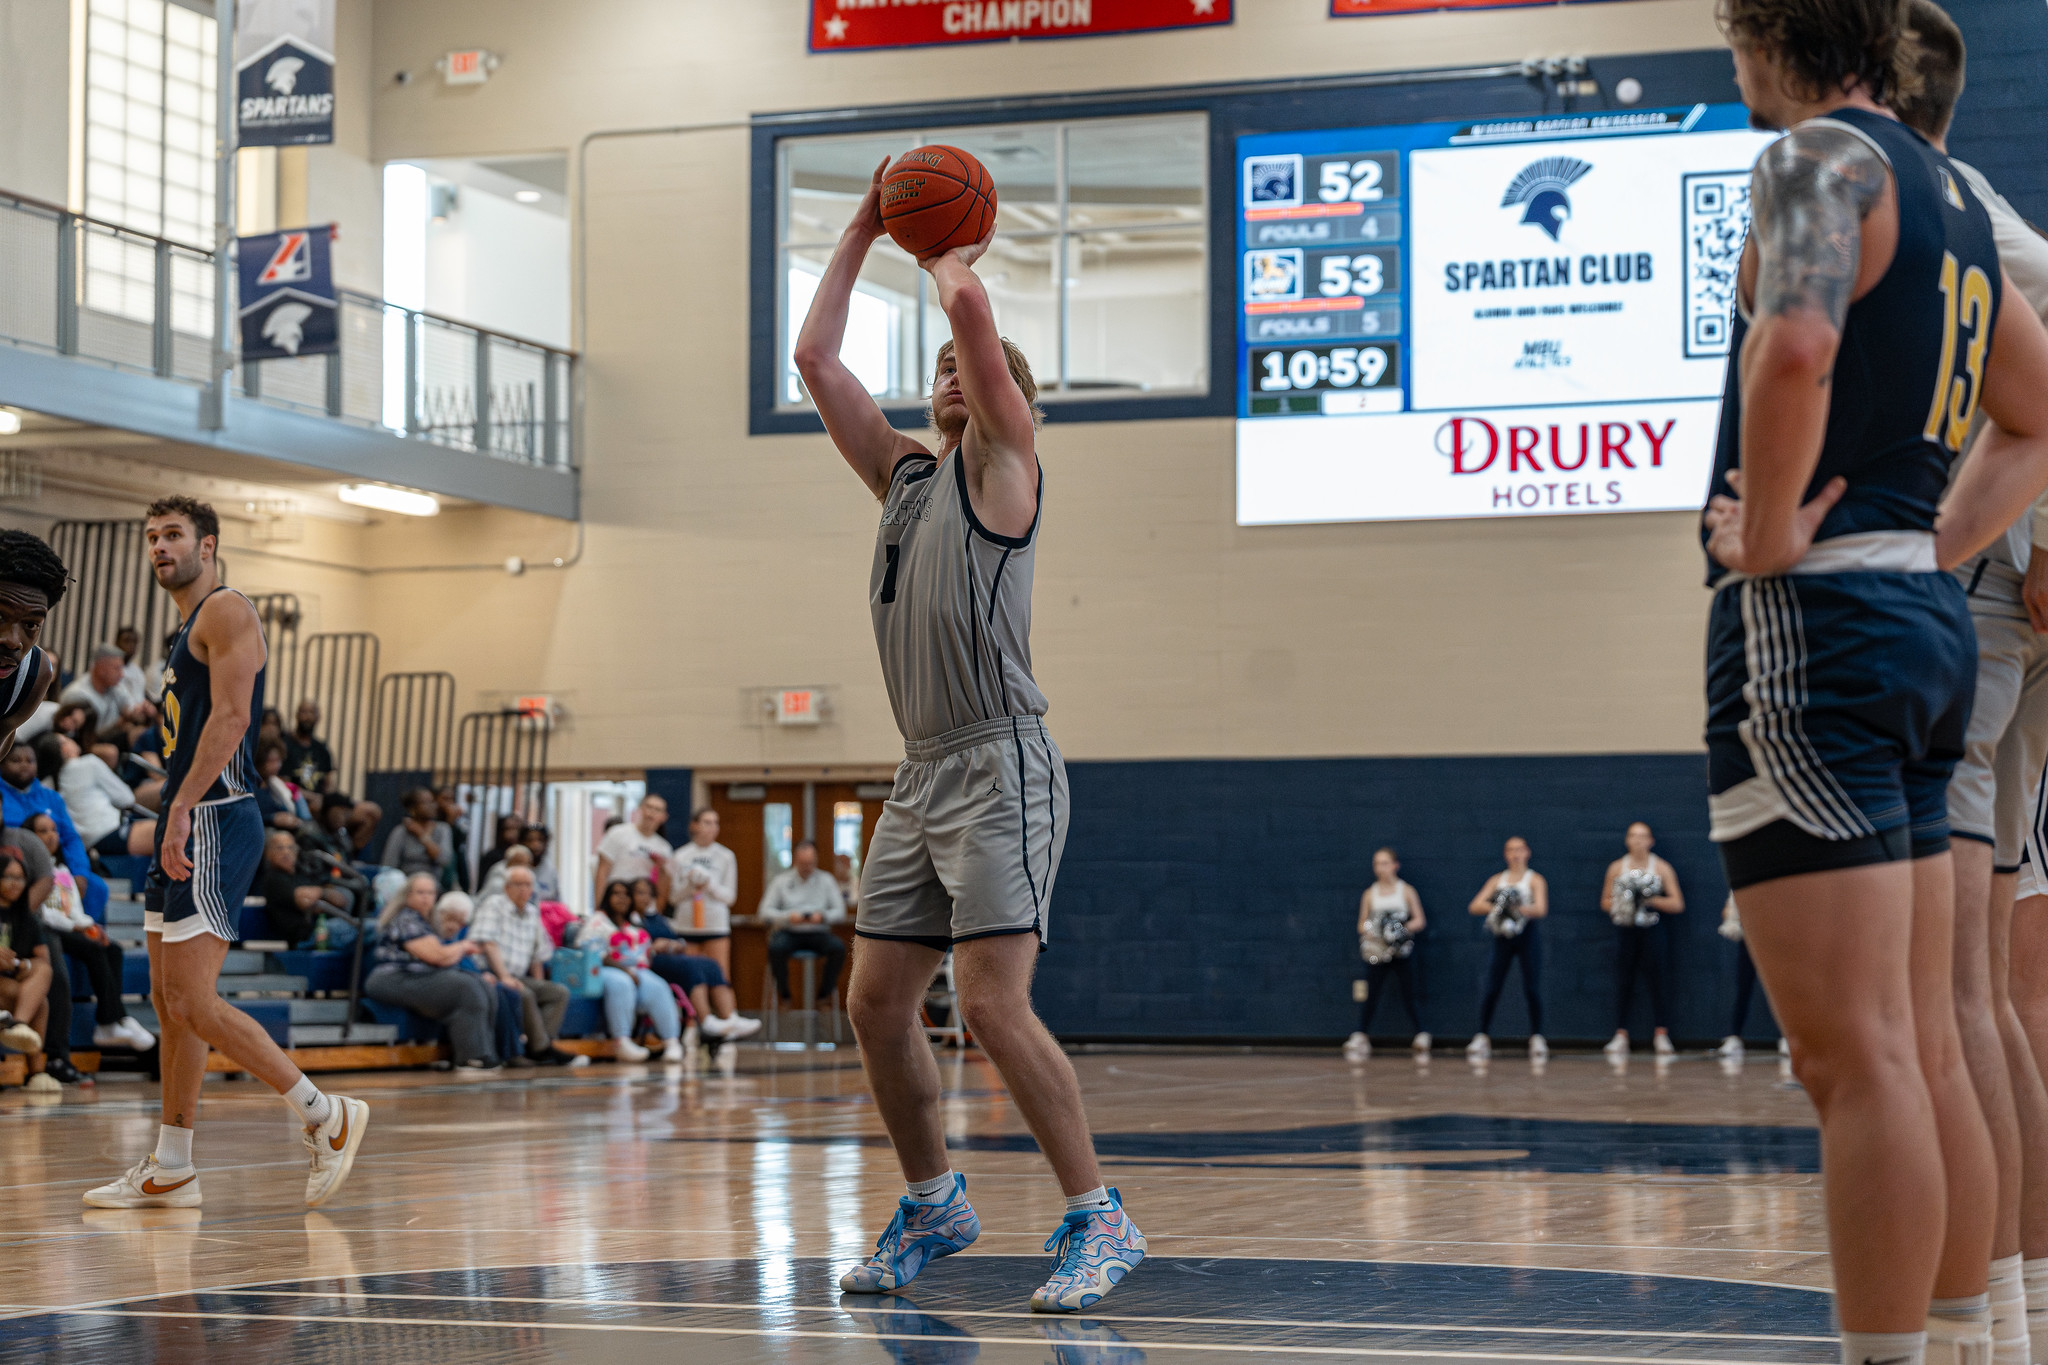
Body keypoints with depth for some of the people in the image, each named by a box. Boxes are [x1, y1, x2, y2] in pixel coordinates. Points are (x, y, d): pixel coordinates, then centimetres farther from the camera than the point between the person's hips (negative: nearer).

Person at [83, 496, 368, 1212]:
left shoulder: (226, 610, -7)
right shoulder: (189, 629, 23)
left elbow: (231, 717, -19)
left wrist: (181, 808, -25)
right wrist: (174, 819, 19)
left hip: (214, 823, -10)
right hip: (185, 828, 10)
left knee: (194, 1001, -14)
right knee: (171, 1000, 10)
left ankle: (327, 1117, -7)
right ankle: (170, 1171, 14)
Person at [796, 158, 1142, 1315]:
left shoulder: (1002, 464, -1)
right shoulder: (904, 473, 19)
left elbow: (970, 309, -13)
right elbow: (816, 359, 17)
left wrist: (952, 256, 8)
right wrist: (864, 233, 19)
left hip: (1003, 769, -8)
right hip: (923, 775, 8)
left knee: (996, 1004, -16)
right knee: (878, 1004, 7)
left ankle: (1099, 1219, -8)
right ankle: (934, 1205, 23)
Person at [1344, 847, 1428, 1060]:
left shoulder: (1406, 891, 3)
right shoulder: (1370, 894, 8)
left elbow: (1420, 921, 2)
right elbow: (1362, 924, 10)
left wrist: (1405, 928, -15)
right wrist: (1368, 930, -12)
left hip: (1401, 950, -1)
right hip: (1377, 951, 1)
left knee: (1410, 993, -1)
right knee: (1371, 993, -3)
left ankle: (1421, 1036, 6)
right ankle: (1361, 1037, 1)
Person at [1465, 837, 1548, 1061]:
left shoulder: (1535, 880, 3)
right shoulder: (1497, 880, 12)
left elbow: (1541, 908, -12)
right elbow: (1475, 906, 1)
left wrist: (1520, 908, -31)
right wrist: (1495, 906, -20)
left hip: (1528, 934, -2)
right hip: (1503, 936, 2)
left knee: (1532, 990, -6)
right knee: (1491, 989, -4)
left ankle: (1537, 1038, 2)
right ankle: (1482, 1038, 1)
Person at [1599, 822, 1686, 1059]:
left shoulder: (1661, 868, 4)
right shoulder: (1617, 868, 9)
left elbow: (1677, 904, 1)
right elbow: (1605, 901, 13)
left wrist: (1652, 900, -13)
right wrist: (1620, 904, -7)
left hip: (1651, 930, -1)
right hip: (1625, 930, 1)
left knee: (1656, 981, -5)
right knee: (1623, 982, 0)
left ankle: (1661, 1036, -3)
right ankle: (1621, 1036, 2)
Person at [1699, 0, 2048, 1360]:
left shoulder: (1822, 156, -9)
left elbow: (1795, 343, -30)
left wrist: (1772, 527, -17)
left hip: (1812, 617, -10)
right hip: (1921, 614, 10)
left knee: (1854, 1056, -10)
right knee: (1925, 1053, 12)